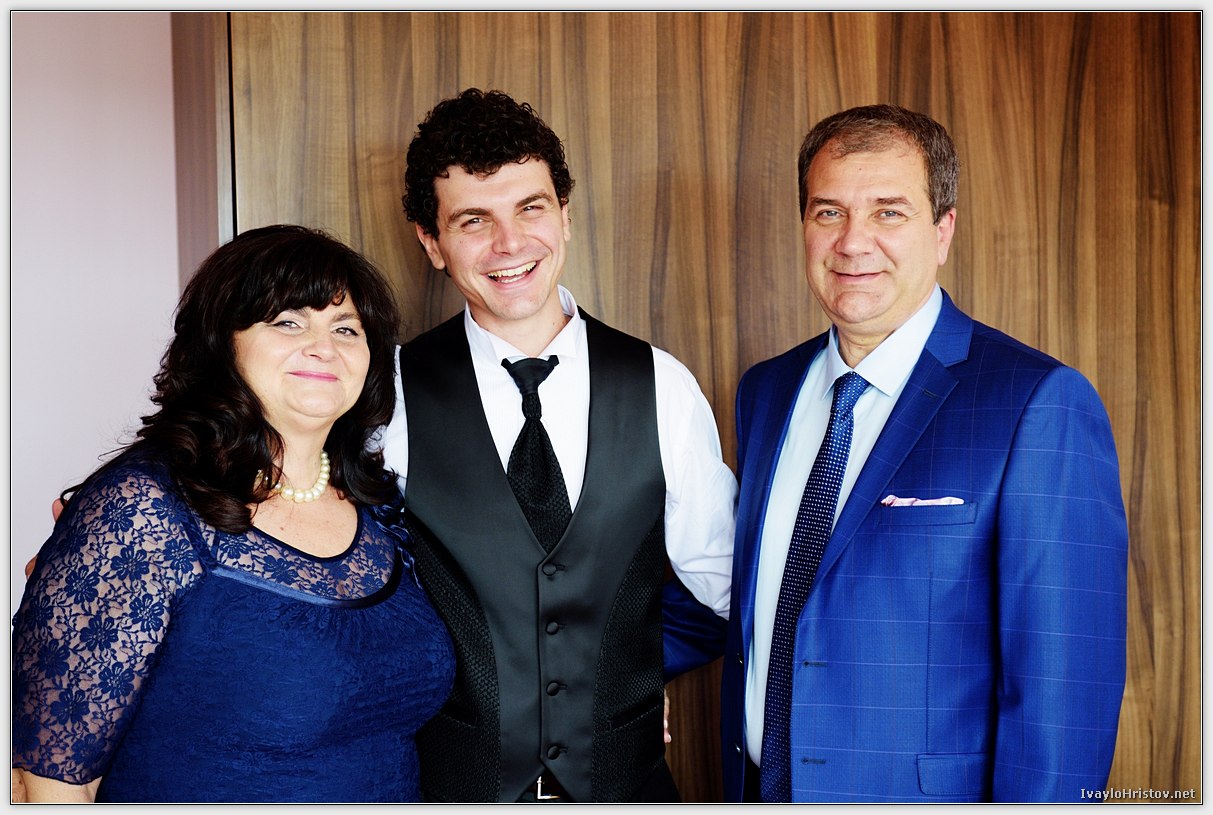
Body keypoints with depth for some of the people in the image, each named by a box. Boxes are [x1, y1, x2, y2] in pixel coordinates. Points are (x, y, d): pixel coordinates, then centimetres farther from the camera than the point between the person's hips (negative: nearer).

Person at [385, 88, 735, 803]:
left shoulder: (662, 387, -6)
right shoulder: (392, 397, -10)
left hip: (627, 776, 2)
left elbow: (719, 585, 5)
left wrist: (631, 670, 0)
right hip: (451, 779, -1)